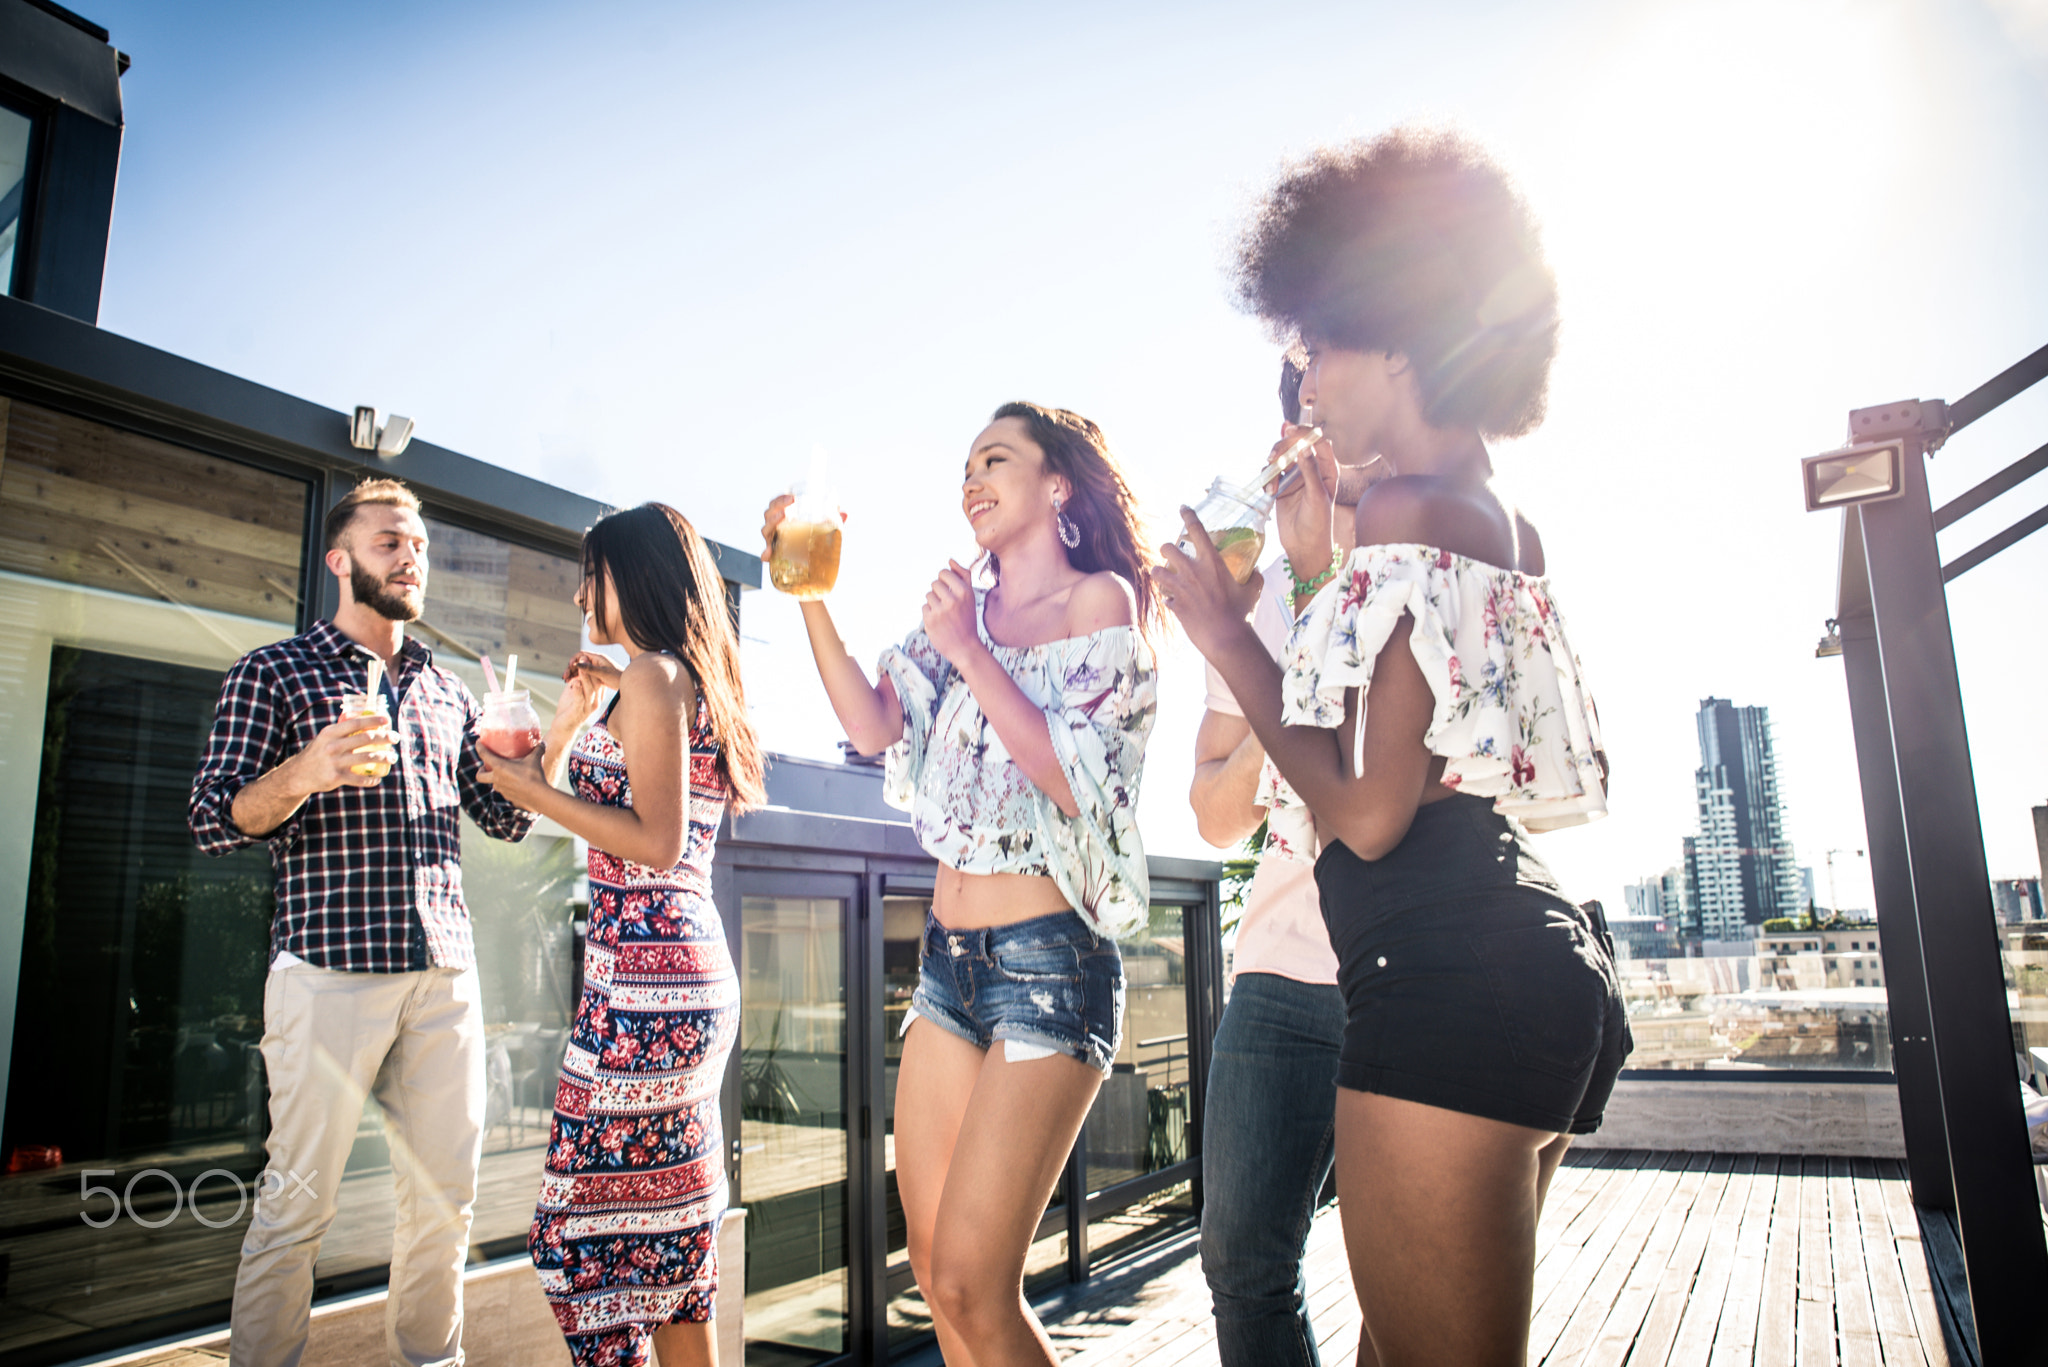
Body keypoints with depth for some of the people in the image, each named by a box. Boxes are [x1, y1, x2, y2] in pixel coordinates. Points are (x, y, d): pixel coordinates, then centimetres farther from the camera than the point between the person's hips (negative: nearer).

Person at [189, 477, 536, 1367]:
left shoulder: (446, 691, 17)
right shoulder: (274, 674, 5)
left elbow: (508, 819, 15)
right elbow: (214, 822, -2)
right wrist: (305, 773, -22)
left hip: (445, 970, 4)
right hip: (330, 968, -4)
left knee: (447, 1192, 9)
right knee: (299, 1199, 0)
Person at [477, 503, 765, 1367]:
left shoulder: (650, 675, -9)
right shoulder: (694, 684, 18)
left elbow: (657, 845, -18)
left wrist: (536, 791, -11)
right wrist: (574, 714, 19)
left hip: (643, 981, -10)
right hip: (694, 972, 10)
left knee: (590, 1232, -2)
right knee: (669, 1234, 16)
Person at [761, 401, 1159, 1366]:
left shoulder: (1101, 599, -3)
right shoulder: (965, 607, 15)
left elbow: (1074, 777, -14)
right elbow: (873, 727, 3)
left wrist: (969, 652, -15)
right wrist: (809, 593, -4)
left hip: (1049, 959, -6)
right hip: (949, 954, 7)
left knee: (971, 1286, -7)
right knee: (934, 1273, 12)